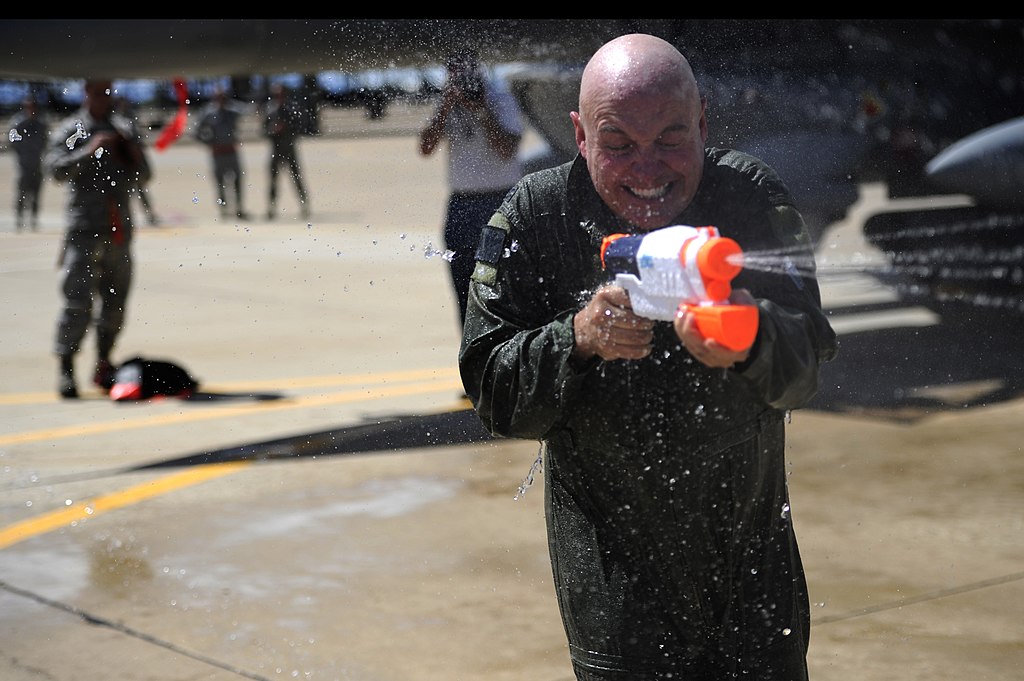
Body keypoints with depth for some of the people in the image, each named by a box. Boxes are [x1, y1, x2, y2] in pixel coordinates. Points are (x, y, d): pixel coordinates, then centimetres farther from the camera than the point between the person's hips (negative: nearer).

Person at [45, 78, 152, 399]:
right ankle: (66, 369, -9)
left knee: (115, 301, 8)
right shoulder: (70, 130, 3)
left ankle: (103, 364, 19)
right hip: (84, 227, -5)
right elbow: (55, 167, -11)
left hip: (120, 227, 5)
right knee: (78, 299, -12)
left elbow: (142, 178, 18)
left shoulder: (125, 129, 17)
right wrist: (89, 152, -20)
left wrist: (135, 157, -2)